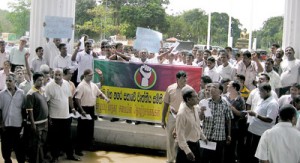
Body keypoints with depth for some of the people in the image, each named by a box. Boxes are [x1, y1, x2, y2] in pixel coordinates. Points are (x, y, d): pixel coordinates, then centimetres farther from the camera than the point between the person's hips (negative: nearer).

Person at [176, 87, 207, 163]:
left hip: (196, 144, 8)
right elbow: (180, 135, -24)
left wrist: (203, 137, 23)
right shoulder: (182, 113, -25)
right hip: (187, 145, -8)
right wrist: (187, 151, -26)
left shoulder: (195, 108, 0)